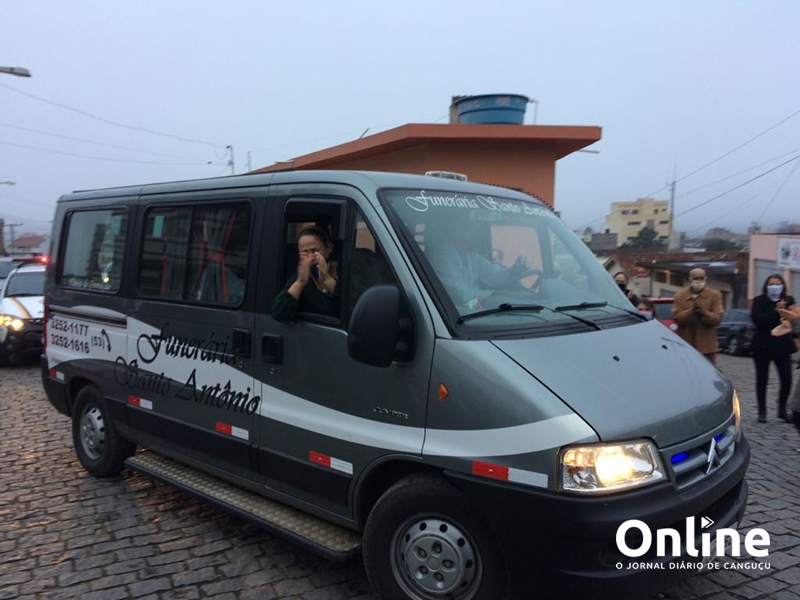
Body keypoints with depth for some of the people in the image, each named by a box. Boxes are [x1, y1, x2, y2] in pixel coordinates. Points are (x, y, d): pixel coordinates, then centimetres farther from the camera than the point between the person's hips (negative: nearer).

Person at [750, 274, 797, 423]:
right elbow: (757, 319, -17)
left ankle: (782, 410, 16)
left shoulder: (788, 300, 6)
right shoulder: (759, 301, -2)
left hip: (782, 345, 2)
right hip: (763, 346, -2)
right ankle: (762, 411, 13)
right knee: (762, 380, 3)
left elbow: (794, 318, -3)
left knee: (786, 380, -2)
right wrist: (776, 312, -21)